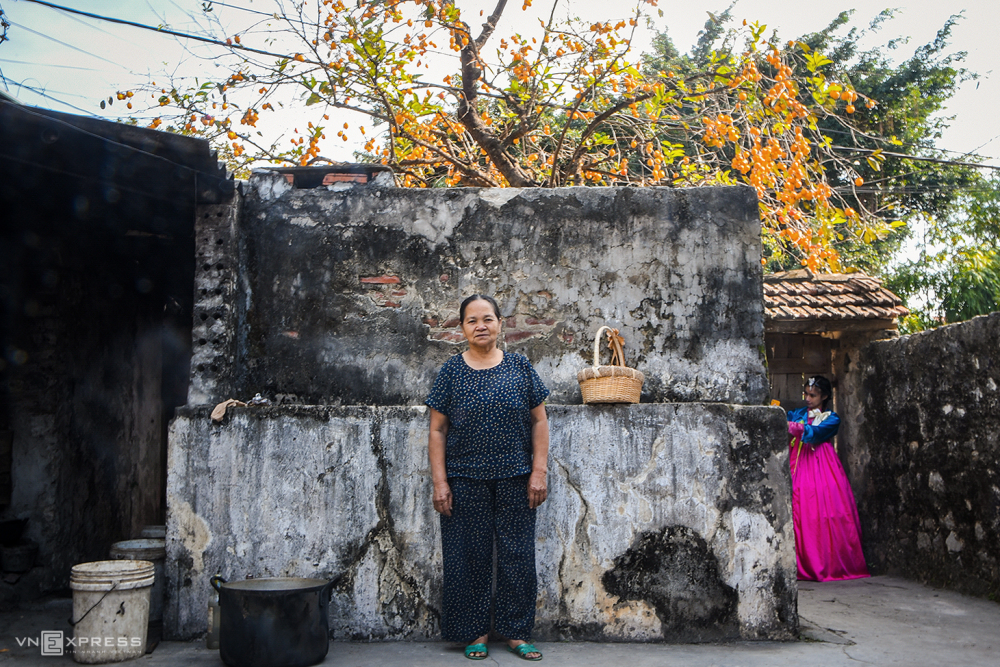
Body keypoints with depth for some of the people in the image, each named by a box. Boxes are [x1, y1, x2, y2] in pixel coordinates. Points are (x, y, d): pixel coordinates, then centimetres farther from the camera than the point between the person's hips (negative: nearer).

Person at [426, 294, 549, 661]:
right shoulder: (451, 370, 0)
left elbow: (539, 421, 4)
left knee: (517, 554, 7)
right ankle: (475, 632, 22)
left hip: (514, 479, 1)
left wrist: (539, 471, -3)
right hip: (465, 480, -1)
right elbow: (437, 430, 0)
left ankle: (517, 632, 21)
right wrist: (440, 481, -5)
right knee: (469, 556, 6)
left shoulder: (520, 367, 2)